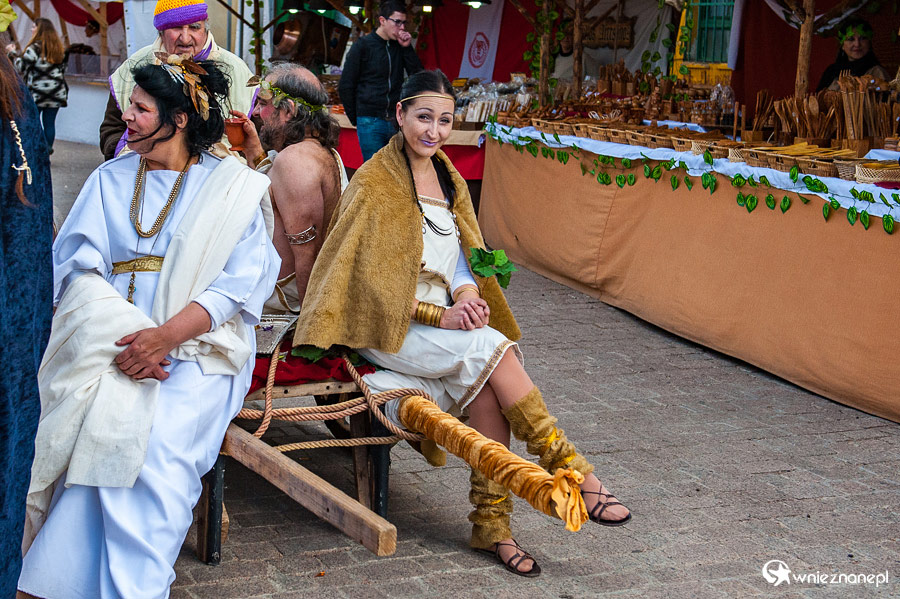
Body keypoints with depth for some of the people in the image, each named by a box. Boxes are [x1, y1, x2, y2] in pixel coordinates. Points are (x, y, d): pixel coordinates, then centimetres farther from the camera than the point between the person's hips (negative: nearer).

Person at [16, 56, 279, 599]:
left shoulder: (230, 187, 8)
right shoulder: (110, 181, 18)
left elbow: (239, 284, -3)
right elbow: (78, 268, 7)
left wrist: (164, 336, -18)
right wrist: (122, 339, -13)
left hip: (196, 347, -2)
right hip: (110, 342, 2)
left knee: (161, 448, -28)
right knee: (104, 430, -27)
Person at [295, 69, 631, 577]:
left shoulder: (449, 179, 13)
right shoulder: (375, 184, -7)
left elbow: (460, 256, 15)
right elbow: (370, 278, -11)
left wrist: (467, 294, -9)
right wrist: (441, 316, -18)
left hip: (445, 317, 5)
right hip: (387, 326, -5)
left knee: (485, 387, -25)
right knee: (490, 347, -28)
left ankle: (493, 522, -18)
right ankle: (571, 470, -19)